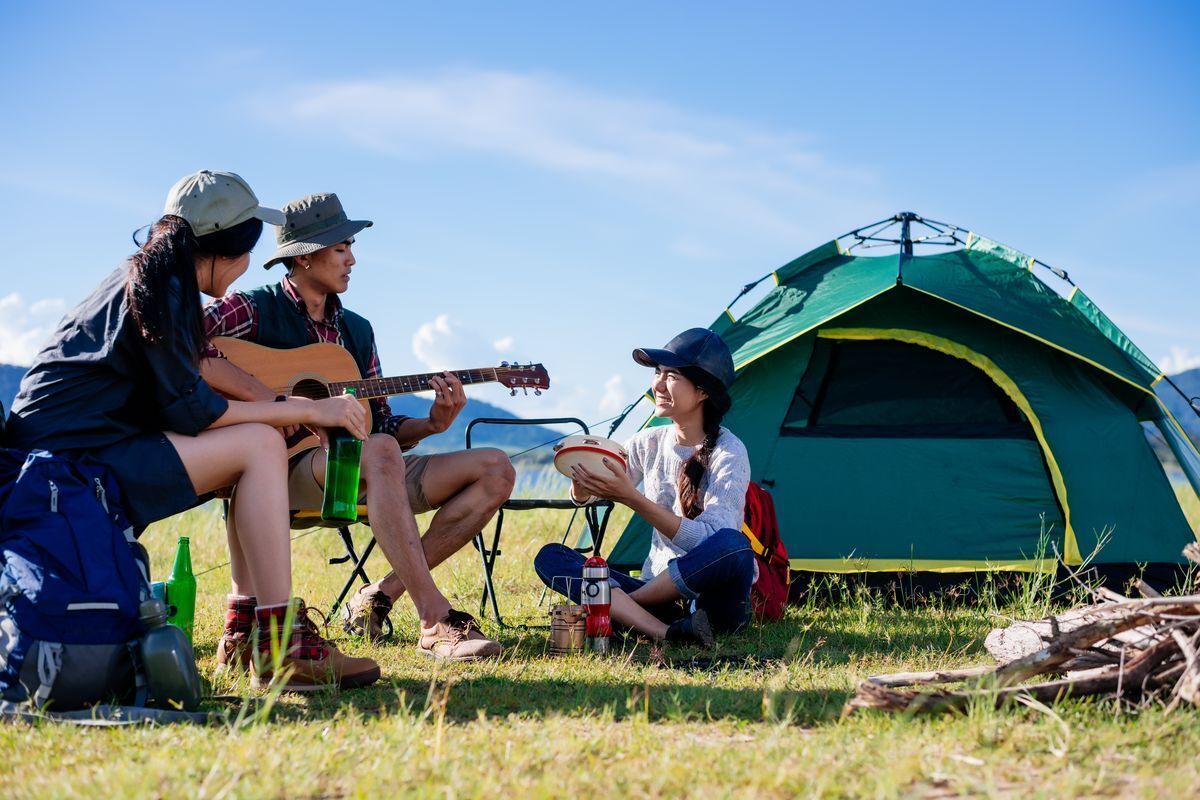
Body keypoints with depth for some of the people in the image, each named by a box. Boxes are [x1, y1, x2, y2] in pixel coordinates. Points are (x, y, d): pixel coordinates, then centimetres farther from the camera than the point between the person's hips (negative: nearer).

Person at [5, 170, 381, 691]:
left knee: (255, 438, 12)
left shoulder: (146, 278, 17)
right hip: (69, 458, -10)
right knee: (260, 445, -16)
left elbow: (179, 397, 18)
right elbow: (191, 410, -15)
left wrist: (291, 412, 10)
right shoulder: (161, 290, -12)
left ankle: (247, 623, 6)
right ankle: (283, 647, -21)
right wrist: (306, 410, -8)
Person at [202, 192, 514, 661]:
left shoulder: (357, 331, 19)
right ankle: (436, 621, -40)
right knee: (378, 452, -40)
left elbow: (382, 424, 17)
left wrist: (432, 424, -5)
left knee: (495, 470, -6)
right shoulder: (254, 310, -1)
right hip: (287, 467, -7)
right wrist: (264, 398, -25)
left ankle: (380, 599, -10)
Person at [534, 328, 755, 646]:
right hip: (659, 590, 5)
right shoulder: (649, 443, 6)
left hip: (711, 601, -5)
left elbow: (707, 541, -23)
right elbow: (583, 497, 17)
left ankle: (618, 606, -16)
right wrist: (581, 477, -9)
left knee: (733, 545, -37)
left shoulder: (728, 453, -11)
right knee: (550, 557, -12)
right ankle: (666, 632, -31)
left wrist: (631, 497, -30)